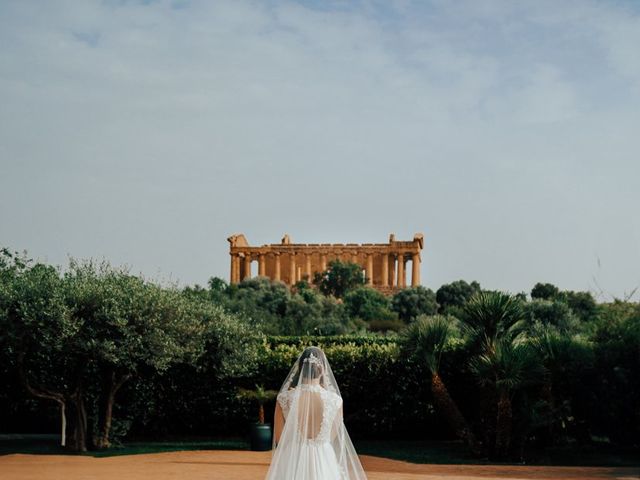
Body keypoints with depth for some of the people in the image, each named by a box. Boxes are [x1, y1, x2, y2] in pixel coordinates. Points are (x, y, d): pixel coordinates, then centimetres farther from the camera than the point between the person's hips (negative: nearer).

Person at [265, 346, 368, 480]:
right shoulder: (335, 400, -12)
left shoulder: (284, 398, -12)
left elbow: (278, 439, -1)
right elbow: (332, 437, 3)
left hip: (292, 460, 1)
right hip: (323, 462, 0)